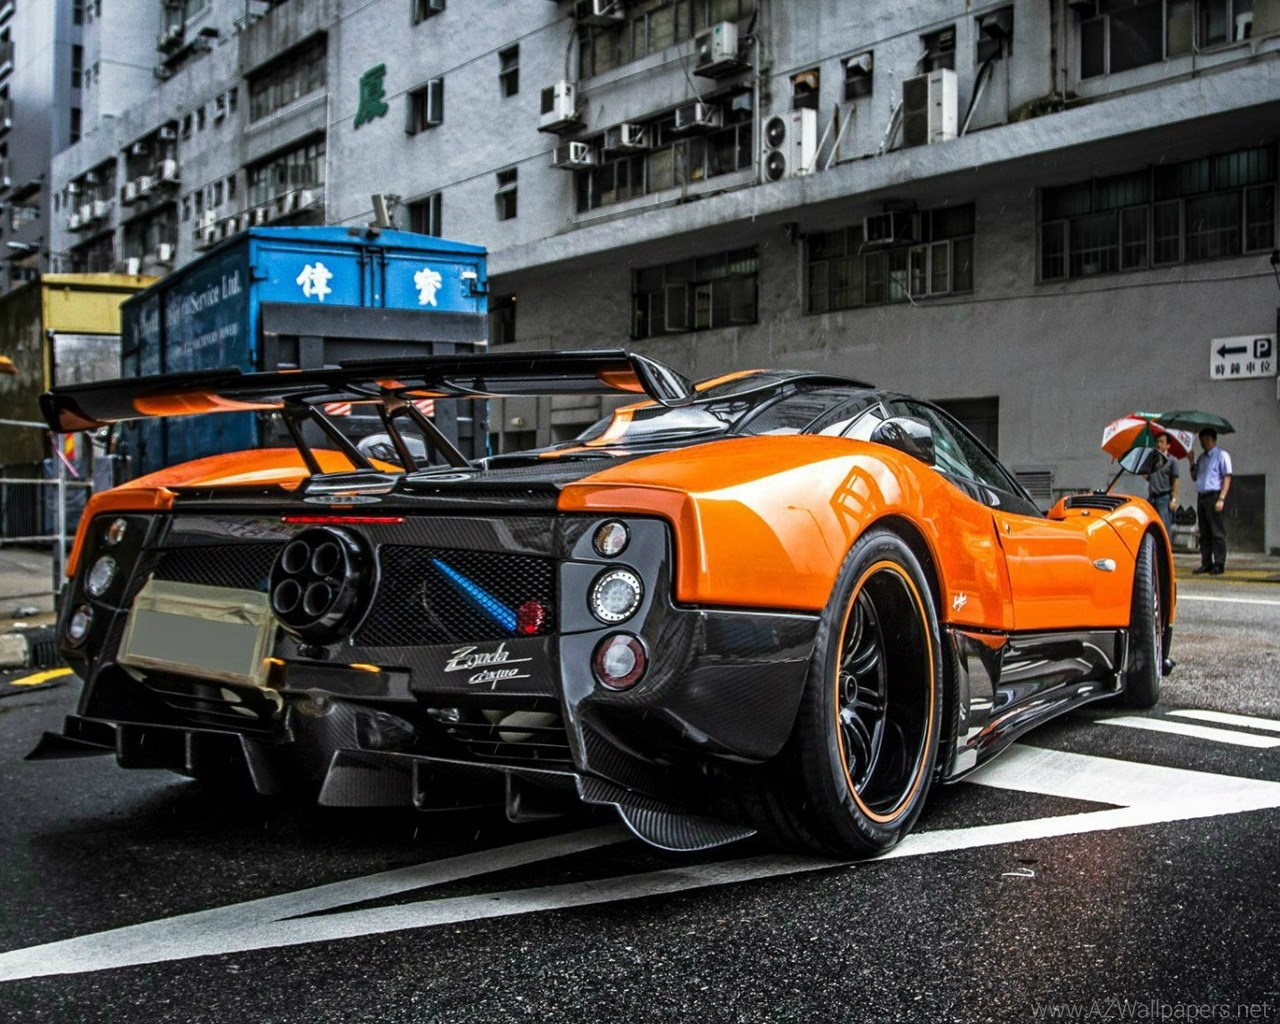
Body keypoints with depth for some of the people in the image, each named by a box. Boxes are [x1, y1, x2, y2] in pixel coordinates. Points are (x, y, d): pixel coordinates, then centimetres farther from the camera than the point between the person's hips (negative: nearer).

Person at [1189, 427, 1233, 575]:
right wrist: (1191, 462, 7)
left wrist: (1221, 499, -17)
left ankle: (1219, 564, -5)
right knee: (1204, 533, 8)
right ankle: (1206, 563, 12)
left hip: (1214, 496, -7)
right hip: (1201, 496, 7)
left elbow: (1227, 477, -9)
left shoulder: (1221, 455, -3)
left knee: (1217, 532, -6)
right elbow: (1194, 477, 23)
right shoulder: (1202, 457, 19)